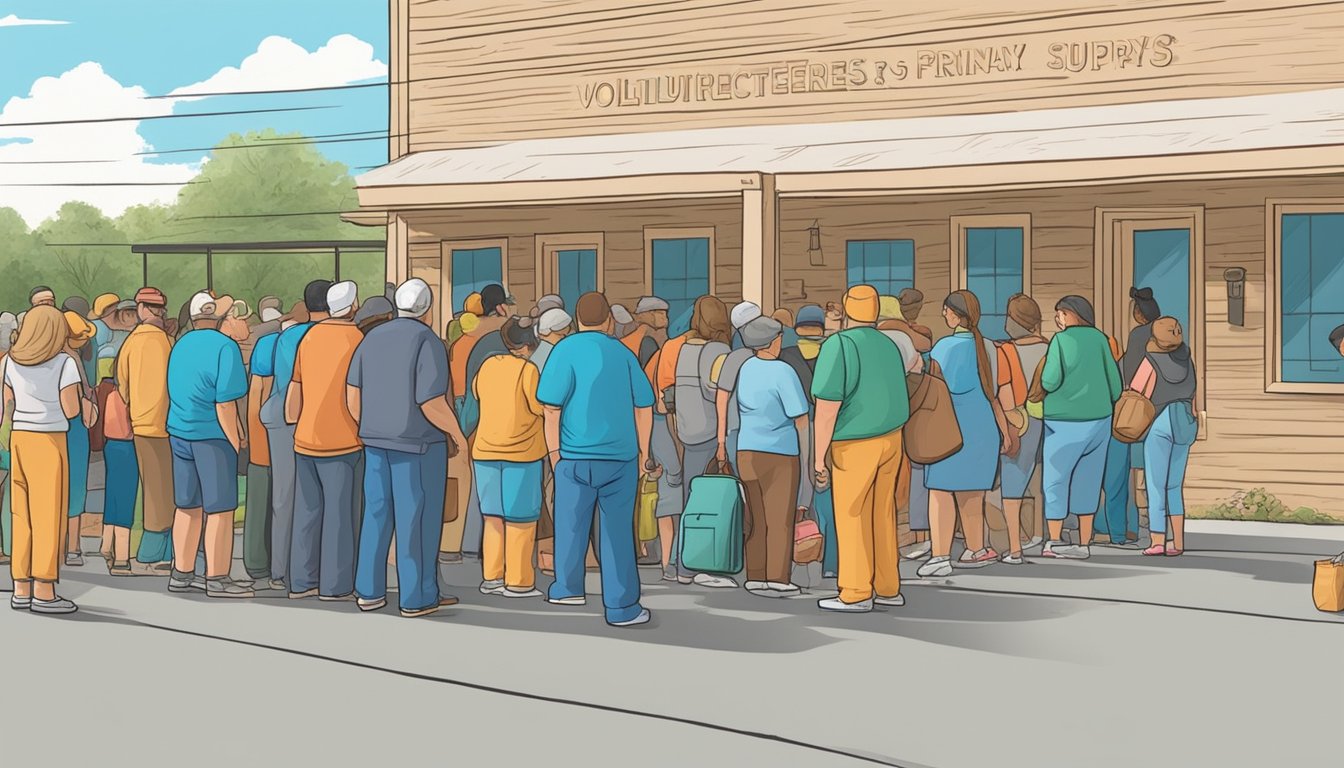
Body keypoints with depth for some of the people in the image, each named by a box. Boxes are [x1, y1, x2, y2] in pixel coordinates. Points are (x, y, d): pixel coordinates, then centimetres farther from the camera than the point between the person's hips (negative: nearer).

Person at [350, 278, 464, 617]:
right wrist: (458, 435, -3)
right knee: (417, 519, 2)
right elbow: (433, 406, -19)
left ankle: (369, 591, 19)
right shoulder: (429, 343, -15)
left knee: (377, 514, 14)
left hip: (377, 440, 6)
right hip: (418, 443, -6)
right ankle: (416, 597, 8)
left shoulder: (373, 338, 5)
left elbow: (353, 395, 6)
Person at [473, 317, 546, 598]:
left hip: (485, 451, 5)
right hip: (522, 452, -5)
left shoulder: (487, 366, 4)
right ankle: (517, 581, 5)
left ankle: (492, 577, 16)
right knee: (520, 518, 3)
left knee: (493, 516, 14)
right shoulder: (527, 370, -12)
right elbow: (540, 407, -10)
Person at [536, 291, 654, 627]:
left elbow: (552, 406, -10)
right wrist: (643, 452, 18)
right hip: (621, 456, 2)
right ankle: (622, 607, 9)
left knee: (571, 523, 14)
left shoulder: (566, 350, -4)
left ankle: (568, 586, 14)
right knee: (617, 530, 6)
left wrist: (554, 452, -2)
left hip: (576, 455, -2)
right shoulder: (623, 353, 4)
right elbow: (644, 407, 8)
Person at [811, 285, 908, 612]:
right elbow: (898, 399, 13)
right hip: (891, 439, 6)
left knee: (851, 515, 1)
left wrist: (818, 459, -14)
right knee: (883, 514, 12)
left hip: (856, 445, -6)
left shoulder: (839, 346, -13)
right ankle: (888, 588, 17)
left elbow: (827, 407, -17)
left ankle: (856, 593, 3)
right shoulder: (888, 345, 7)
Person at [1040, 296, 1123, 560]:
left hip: (1064, 422, -4)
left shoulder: (1061, 340, -8)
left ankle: (1055, 542, 11)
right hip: (1098, 419, 4)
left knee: (1055, 480, 7)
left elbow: (1050, 381, -16)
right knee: (1087, 481, 9)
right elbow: (1114, 381, 6)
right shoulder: (1099, 338, 3)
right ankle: (1084, 544, 9)